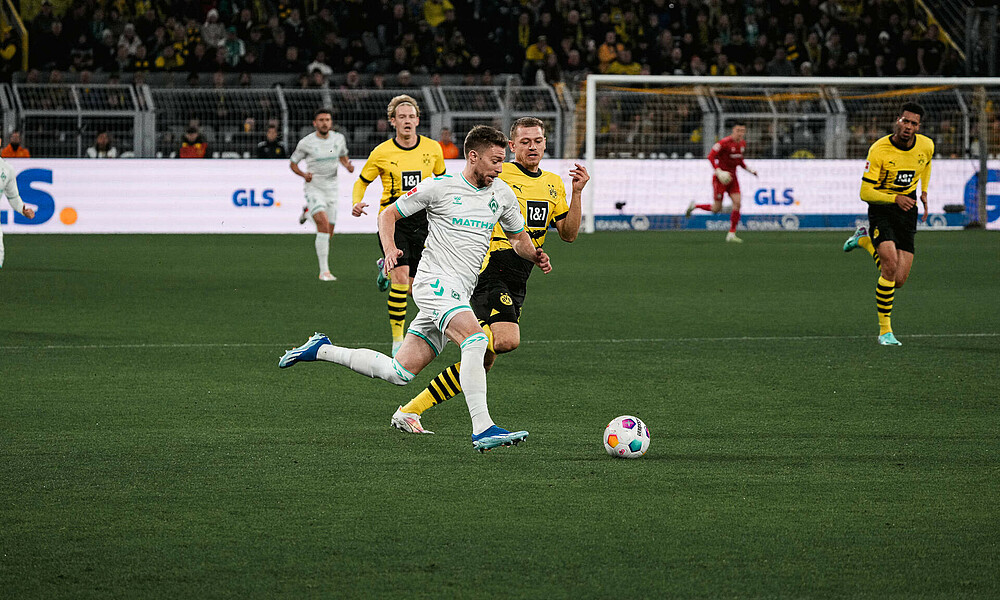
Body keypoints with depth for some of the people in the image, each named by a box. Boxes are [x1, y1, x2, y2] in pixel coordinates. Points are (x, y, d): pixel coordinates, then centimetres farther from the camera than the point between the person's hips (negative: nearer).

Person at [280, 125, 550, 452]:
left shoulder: (502, 193, 10)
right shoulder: (439, 187, -5)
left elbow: (519, 238, 23)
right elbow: (388, 214, 5)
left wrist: (535, 255, 0)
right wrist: (389, 248, -14)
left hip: (459, 295, 6)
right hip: (435, 281, -6)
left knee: (399, 372, 3)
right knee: (476, 339, -30)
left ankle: (322, 350, 21)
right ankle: (482, 429, -33)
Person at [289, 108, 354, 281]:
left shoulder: (339, 138, 2)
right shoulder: (306, 142, -8)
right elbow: (293, 163, 4)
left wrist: (348, 166, -1)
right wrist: (304, 174, -16)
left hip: (331, 189, 5)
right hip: (314, 188, -5)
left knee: (328, 234, 8)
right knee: (324, 223, -25)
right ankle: (324, 271, -23)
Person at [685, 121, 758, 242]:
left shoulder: (742, 144, 8)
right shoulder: (724, 142, -17)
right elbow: (711, 156, -17)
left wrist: (749, 170, 10)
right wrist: (718, 171, -27)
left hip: (732, 178, 7)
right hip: (720, 178, -7)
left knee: (737, 203, -9)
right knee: (716, 209, -4)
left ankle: (731, 234, -4)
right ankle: (694, 206, 23)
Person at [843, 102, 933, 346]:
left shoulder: (926, 146, -5)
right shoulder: (879, 150, -19)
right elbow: (865, 192, -18)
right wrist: (895, 198, -32)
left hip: (907, 210, 4)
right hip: (881, 209, -4)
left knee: (898, 281, -1)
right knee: (890, 266, -24)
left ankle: (865, 239, 28)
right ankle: (885, 330, -11)